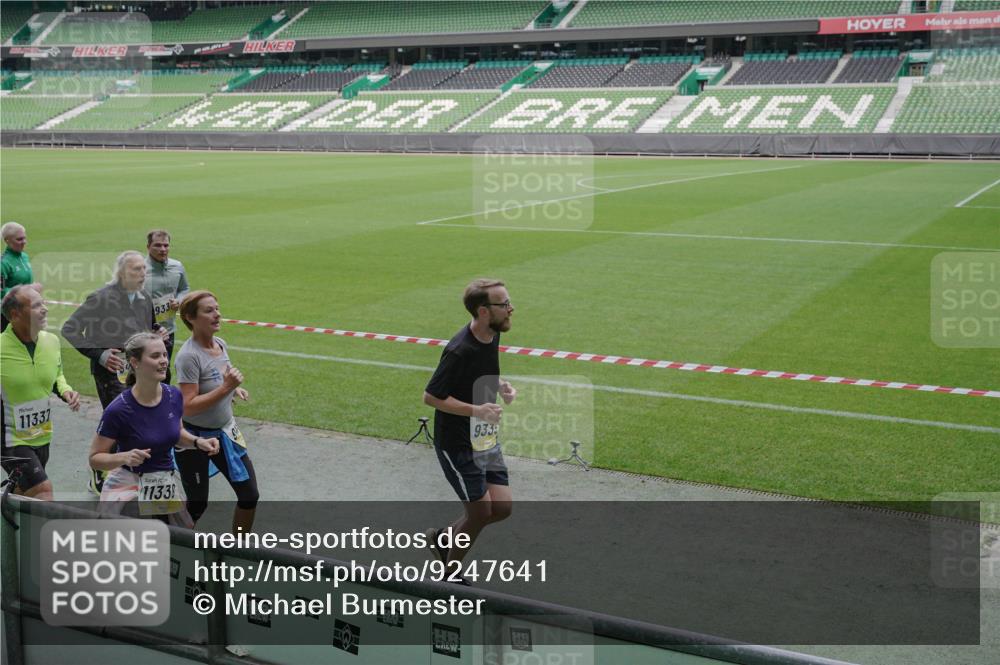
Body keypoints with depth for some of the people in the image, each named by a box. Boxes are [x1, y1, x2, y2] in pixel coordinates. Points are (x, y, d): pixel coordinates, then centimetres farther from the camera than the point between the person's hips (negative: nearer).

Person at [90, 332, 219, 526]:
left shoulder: (174, 396, -3)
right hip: (129, 491, -5)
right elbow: (95, 459, -10)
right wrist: (124, 457, -27)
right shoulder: (118, 410, -18)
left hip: (168, 487, 5)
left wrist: (197, 442, -2)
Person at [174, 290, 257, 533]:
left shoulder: (221, 345, 2)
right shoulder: (189, 355, -23)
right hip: (195, 439, -7)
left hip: (226, 433, 8)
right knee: (197, 506, 5)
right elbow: (188, 406, -27)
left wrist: (234, 389, 0)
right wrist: (226, 387, -30)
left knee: (250, 495, 10)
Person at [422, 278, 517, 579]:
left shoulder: (492, 334, 1)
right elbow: (431, 396, -20)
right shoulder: (460, 351, -26)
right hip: (457, 444, -8)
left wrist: (499, 385, 0)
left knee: (502, 508, 7)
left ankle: (443, 539, 30)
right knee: (480, 512, -1)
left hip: (487, 439, 8)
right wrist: (477, 410, -27)